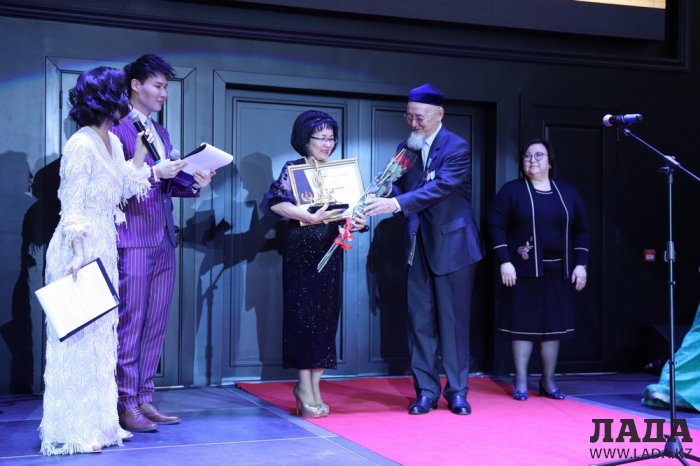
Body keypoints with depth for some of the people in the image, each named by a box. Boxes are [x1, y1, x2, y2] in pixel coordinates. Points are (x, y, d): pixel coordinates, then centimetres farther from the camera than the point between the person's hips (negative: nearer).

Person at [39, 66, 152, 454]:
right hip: (80, 251, -9)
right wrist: (78, 254, -23)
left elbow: (127, 189, 12)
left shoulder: (113, 142, 12)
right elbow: (72, 206, -16)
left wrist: (142, 146, 12)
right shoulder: (81, 145, -13)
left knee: (101, 334, 12)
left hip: (104, 249, 9)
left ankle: (97, 420, 22)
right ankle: (71, 431, 6)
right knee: (77, 337, -3)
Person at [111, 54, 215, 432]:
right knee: (130, 324, -3)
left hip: (164, 241, 8)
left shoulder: (161, 133, 20)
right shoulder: (117, 129, -5)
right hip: (133, 240, -8)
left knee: (156, 326, 9)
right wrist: (154, 173, -20)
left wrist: (194, 183, 1)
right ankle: (126, 405, 4)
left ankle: (144, 399, 17)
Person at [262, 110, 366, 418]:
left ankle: (313, 387, 12)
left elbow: (344, 211, 13)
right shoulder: (293, 170, -3)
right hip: (302, 252, -5)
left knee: (326, 317, 5)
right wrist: (312, 217, -29)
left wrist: (356, 222, -10)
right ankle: (305, 388, 5)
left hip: (331, 253, 5)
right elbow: (275, 202, -20)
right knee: (304, 316, -3)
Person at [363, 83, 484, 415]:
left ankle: (457, 391, 13)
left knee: (454, 320, 3)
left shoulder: (457, 148, -9)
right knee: (420, 320, 5)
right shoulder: (405, 148, 9)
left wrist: (396, 203, -31)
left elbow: (440, 187, -22)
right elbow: (400, 189, 7)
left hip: (452, 244, -5)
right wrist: (381, 201, -16)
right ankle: (426, 390, 13)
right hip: (418, 246, 5)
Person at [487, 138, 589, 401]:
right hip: (524, 270, -3)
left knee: (554, 325, 5)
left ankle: (548, 382, 15)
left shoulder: (568, 193, 11)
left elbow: (581, 231, 12)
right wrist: (505, 262, -14)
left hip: (558, 271, 3)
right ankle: (521, 382, 5)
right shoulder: (511, 191, 0)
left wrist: (581, 265, 3)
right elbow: (496, 226, -6)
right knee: (524, 324, -2)